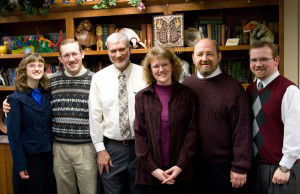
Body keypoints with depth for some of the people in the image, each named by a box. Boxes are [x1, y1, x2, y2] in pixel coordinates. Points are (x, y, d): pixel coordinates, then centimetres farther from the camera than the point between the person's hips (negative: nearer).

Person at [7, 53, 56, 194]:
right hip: (28, 158, -4)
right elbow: (13, 134, -11)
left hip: (48, 156, 5)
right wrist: (20, 166, -14)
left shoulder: (47, 95, 5)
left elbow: (50, 126, 9)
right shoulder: (16, 98, -9)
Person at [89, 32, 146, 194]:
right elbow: (95, 116, 1)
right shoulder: (99, 78, 0)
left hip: (140, 146, 0)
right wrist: (100, 149, -1)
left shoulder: (144, 75, -3)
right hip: (112, 147, 1)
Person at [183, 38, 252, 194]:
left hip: (223, 166, -3)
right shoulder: (186, 86, 3)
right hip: (191, 165, 3)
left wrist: (240, 167, -11)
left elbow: (242, 130, -9)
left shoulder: (233, 88, -8)